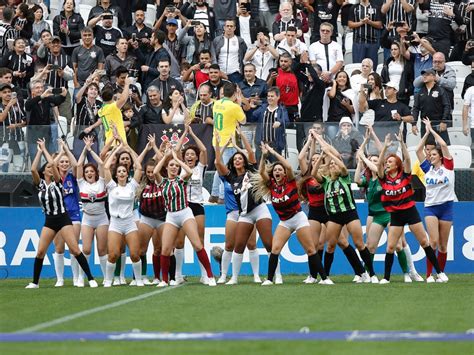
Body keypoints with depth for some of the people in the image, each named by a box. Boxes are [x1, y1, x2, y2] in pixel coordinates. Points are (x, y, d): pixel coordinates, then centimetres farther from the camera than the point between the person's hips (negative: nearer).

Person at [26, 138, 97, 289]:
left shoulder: (57, 182, -3)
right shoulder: (40, 184, 4)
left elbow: (53, 163, -16)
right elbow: (33, 169, -13)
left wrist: (44, 149, -4)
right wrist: (39, 151, -6)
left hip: (63, 219, -3)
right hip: (49, 221, 3)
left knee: (75, 250, -10)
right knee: (40, 252, -3)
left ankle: (91, 279, -6)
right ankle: (35, 282, 8)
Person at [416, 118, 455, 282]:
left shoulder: (448, 167, 3)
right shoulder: (428, 169, 9)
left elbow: (443, 145, -6)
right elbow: (418, 150, 5)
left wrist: (432, 130, 3)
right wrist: (427, 132, 6)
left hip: (446, 206, 0)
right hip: (430, 206, 0)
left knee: (443, 245, 4)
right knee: (433, 241, -14)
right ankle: (428, 274, -12)